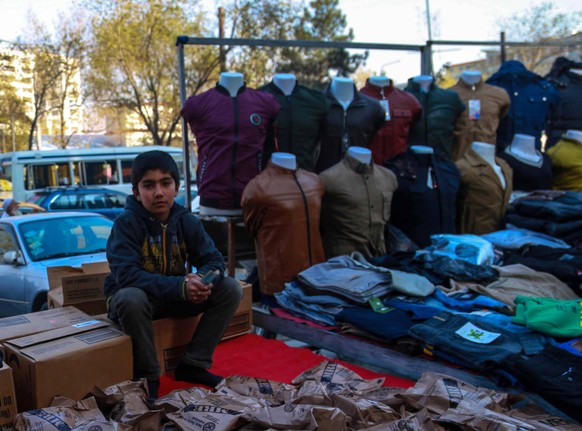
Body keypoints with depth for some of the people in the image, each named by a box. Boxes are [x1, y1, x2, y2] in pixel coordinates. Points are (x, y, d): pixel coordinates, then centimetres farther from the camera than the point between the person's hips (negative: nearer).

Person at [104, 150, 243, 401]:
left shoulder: (186, 221, -5)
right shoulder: (126, 223, -19)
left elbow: (214, 260, -7)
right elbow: (125, 275, -30)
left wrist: (202, 280, -32)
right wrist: (180, 286, -40)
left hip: (177, 298, 5)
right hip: (137, 296, -4)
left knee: (230, 289, -12)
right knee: (131, 299, -40)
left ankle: (193, 365, -3)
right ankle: (148, 377, -17)